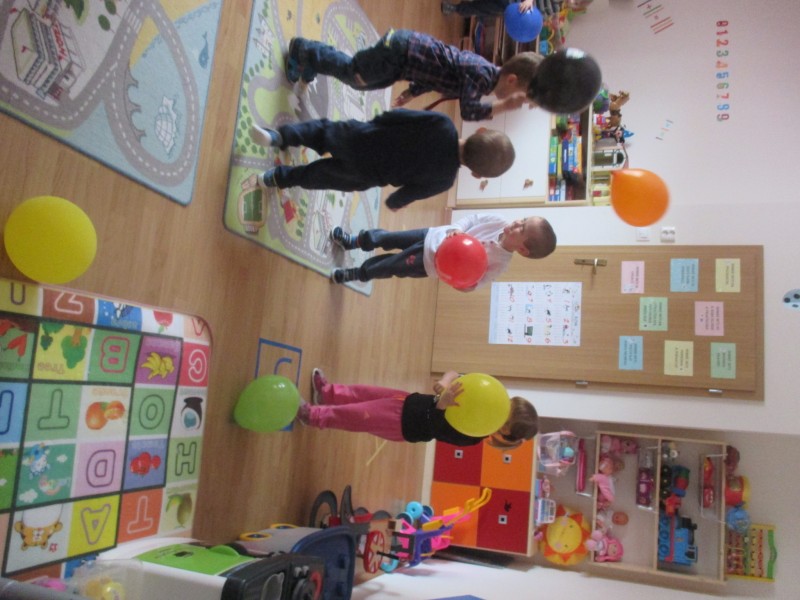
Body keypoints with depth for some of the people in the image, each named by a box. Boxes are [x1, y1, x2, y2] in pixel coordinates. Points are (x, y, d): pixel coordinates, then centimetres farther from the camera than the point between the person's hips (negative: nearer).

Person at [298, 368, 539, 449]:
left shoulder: (470, 436, -27)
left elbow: (434, 426, -32)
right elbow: (456, 374, -10)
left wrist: (442, 404, -51)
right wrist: (446, 383, -33)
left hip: (404, 424, -6)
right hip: (411, 401, 6)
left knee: (358, 417, -2)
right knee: (366, 393, 11)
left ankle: (312, 415, 20)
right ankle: (327, 393, 35)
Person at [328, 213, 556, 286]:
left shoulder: (499, 262, -27)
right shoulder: (501, 223, -16)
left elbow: (469, 284, -20)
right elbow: (473, 219, -3)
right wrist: (455, 229, -21)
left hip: (429, 263, -4)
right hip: (433, 235, 4)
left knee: (385, 268, 7)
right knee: (383, 238, 13)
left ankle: (354, 274, 38)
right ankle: (352, 241, 43)